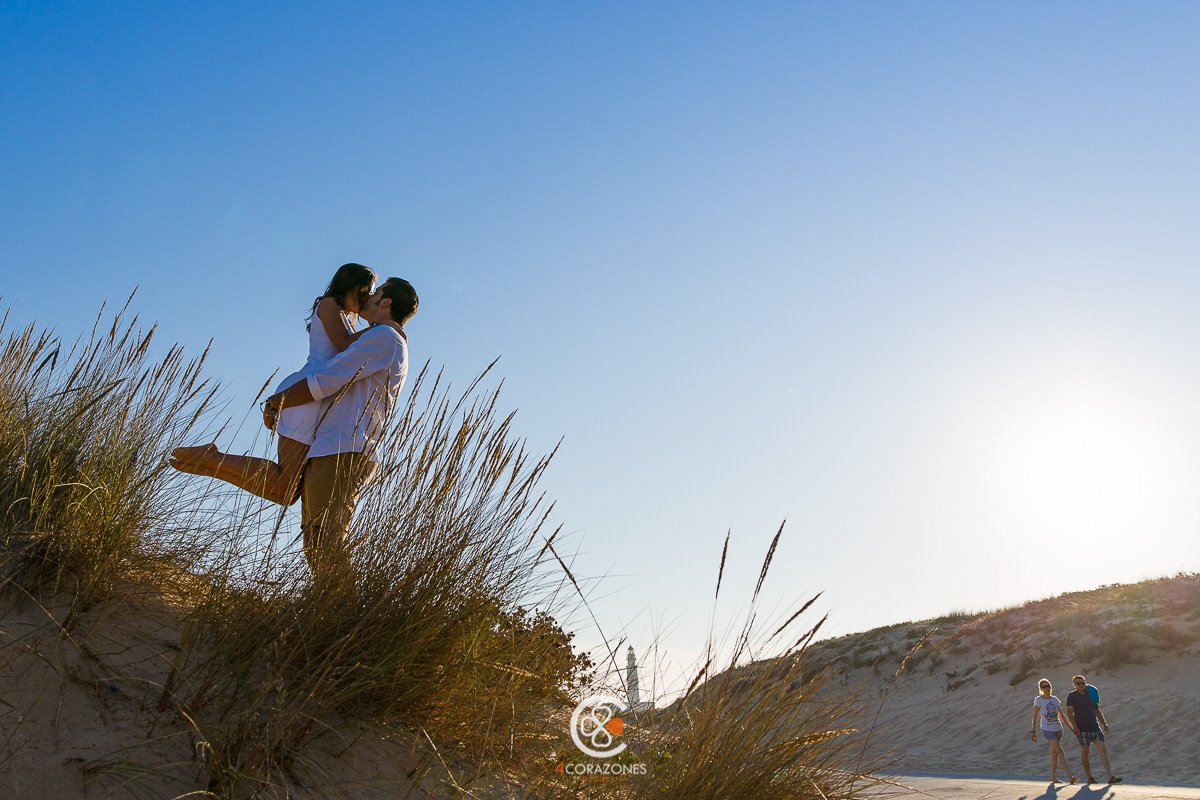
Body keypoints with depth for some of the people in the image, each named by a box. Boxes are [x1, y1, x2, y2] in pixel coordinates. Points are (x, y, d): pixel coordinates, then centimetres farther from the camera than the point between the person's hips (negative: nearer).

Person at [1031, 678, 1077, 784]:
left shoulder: (1055, 699, 7)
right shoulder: (1038, 700, -6)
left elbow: (1061, 715, 14)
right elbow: (1035, 716, -7)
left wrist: (1070, 728, 11)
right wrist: (1033, 731, -10)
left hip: (1058, 729, 5)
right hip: (1047, 730, -5)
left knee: (1054, 753, 9)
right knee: (1060, 751, -14)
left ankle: (1053, 777, 17)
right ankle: (1069, 775, -14)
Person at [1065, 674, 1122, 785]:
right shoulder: (1072, 696, -2)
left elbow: (1097, 711, 22)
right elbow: (1069, 713, -8)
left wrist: (1104, 724, 12)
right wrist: (1075, 727, -18)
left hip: (1095, 727, 4)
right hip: (1082, 729, -4)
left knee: (1103, 750, -6)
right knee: (1085, 752, 1)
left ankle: (1110, 776, -10)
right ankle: (1089, 777, 11)